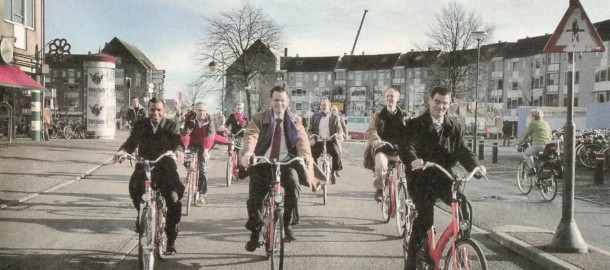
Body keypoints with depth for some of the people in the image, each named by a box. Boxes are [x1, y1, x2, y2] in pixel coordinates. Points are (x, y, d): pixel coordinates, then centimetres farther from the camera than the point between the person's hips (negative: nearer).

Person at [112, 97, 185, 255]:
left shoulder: (171, 125, 2)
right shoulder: (140, 125, 6)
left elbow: (177, 141, -13)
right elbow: (131, 142, 1)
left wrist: (179, 150, -37)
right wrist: (122, 151, -22)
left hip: (166, 167, -1)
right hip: (144, 165, 1)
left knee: (174, 199, -18)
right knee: (134, 186, -31)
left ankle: (171, 240, -4)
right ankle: (141, 214, -1)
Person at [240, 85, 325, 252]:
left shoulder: (295, 120, 7)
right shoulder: (259, 118, 3)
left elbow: (302, 138, -11)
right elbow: (251, 135, -15)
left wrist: (306, 154, -33)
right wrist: (248, 151, -37)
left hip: (286, 163, 0)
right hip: (262, 163, 0)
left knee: (294, 187, -27)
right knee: (254, 198, -8)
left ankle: (287, 226, -5)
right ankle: (255, 234, 15)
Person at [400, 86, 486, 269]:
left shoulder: (454, 127, 9)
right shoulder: (415, 125, -5)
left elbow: (462, 150, 2)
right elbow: (407, 146, -19)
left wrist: (475, 166, -18)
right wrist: (413, 160, -42)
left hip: (443, 178, 4)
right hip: (421, 178, -4)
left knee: (463, 208, -16)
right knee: (425, 218, -18)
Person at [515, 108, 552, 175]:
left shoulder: (532, 124, 4)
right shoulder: (546, 124, 18)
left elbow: (525, 136, 7)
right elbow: (550, 136, 24)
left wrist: (519, 143, 22)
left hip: (537, 145, -5)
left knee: (527, 153, 23)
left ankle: (532, 169, 8)